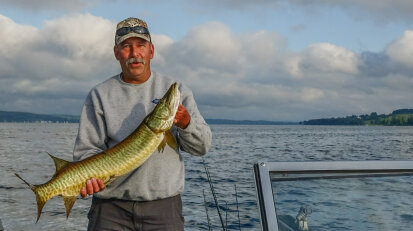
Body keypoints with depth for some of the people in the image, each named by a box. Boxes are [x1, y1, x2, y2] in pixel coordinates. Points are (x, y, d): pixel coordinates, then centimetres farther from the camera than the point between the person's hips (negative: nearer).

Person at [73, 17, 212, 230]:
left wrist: (186, 123, -17)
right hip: (111, 206, 0)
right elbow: (86, 150, 2)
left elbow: (201, 147, 3)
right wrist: (91, 176, -18)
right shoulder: (100, 95, 5)